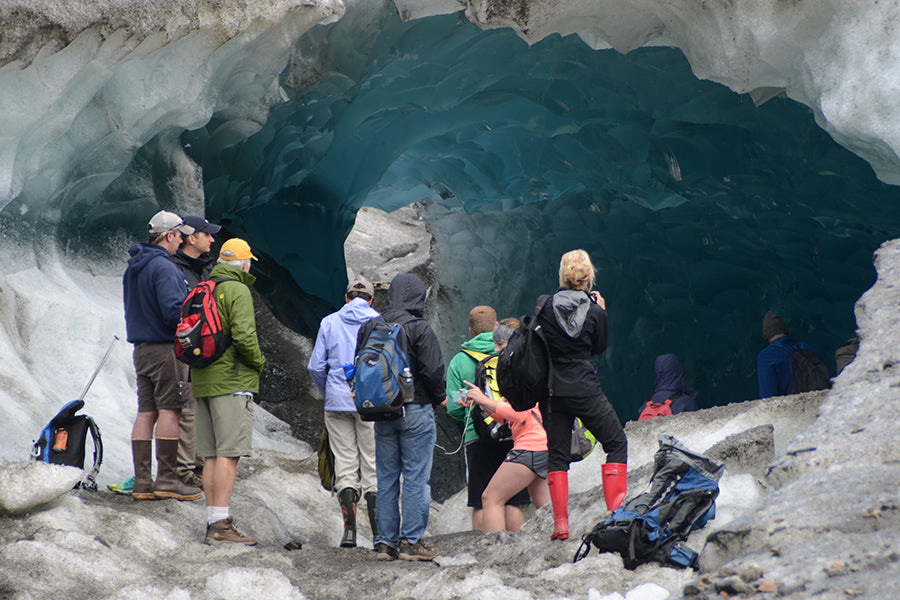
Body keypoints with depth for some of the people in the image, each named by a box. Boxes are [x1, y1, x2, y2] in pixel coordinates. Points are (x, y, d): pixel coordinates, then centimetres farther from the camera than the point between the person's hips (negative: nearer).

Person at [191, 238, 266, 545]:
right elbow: (244, 336, -19)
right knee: (228, 454, -9)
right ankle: (221, 524, -13)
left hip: (202, 381, 8)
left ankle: (213, 521, 9)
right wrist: (259, 362, -4)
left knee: (211, 455, 8)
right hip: (232, 382, -8)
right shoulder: (238, 291, -9)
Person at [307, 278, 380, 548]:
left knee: (345, 465, 5)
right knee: (373, 465, 4)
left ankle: (349, 529, -3)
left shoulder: (329, 323, 5)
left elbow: (315, 366, 4)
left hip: (338, 402, 1)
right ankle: (378, 532, 1)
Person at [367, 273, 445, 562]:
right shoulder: (420, 328, -12)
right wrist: (439, 397, 3)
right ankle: (411, 542, -1)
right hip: (416, 411, -5)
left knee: (386, 479, 10)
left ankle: (385, 542, 11)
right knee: (416, 478, 0)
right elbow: (433, 370, -14)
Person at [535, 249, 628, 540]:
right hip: (586, 391, -2)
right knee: (616, 443, 11)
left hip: (552, 393, 2)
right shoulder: (594, 312, -7)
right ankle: (616, 511, 2)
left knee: (557, 456, 10)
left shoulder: (545, 306, -4)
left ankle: (560, 523, 1)